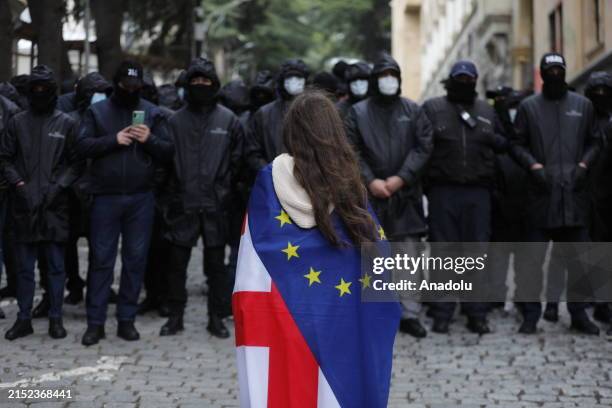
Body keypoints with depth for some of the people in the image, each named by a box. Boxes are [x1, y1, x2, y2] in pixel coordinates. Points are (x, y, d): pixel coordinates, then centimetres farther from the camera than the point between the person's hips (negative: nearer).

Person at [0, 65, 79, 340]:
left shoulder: (66, 123, 4)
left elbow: (75, 162, 3)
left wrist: (58, 186, -9)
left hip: (54, 205, -1)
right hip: (24, 204, 1)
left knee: (56, 265, 4)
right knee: (25, 266, 7)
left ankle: (55, 318, 12)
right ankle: (24, 318, 15)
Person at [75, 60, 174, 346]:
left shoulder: (152, 113, 7)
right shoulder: (97, 111, 5)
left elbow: (168, 153, 5)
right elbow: (82, 147, -4)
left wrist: (150, 140, -14)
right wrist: (114, 140, -14)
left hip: (141, 197, 1)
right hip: (105, 197, -1)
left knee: (136, 259, 5)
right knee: (101, 259, 1)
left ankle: (126, 319, 15)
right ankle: (95, 322, 6)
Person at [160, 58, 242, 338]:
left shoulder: (228, 119, 3)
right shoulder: (176, 120, 4)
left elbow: (236, 159, 5)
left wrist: (224, 188, -1)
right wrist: (171, 195, 0)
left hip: (215, 204, -1)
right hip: (182, 203, 1)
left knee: (216, 263, 7)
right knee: (177, 262, 5)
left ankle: (217, 317, 16)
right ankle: (175, 315, 17)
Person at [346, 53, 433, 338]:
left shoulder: (413, 111, 9)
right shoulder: (358, 112, 7)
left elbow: (424, 146, 0)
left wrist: (401, 178, -10)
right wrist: (370, 181, -11)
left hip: (406, 194, 1)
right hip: (370, 194, -1)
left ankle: (409, 314, 6)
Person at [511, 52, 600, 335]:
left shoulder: (583, 105, 11)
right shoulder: (528, 106, 7)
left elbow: (592, 142, 13)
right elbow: (518, 143, 6)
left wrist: (583, 164, -4)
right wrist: (534, 165, -10)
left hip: (575, 192, 2)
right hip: (541, 192, -2)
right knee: (533, 258, 0)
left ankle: (579, 314, 17)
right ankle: (530, 314, 7)